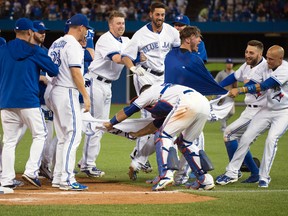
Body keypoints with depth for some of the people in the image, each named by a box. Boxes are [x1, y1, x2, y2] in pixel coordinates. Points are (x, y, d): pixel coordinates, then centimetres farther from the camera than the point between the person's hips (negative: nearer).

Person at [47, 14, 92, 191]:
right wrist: (86, 96, -17)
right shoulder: (73, 45, -12)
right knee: (74, 135, -9)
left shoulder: (55, 44, 16)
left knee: (63, 137, 14)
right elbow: (75, 72, -18)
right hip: (67, 93, -9)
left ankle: (58, 179, 15)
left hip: (54, 93, 9)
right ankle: (67, 180, -14)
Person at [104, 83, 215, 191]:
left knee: (165, 135, 2)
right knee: (185, 142, 20)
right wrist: (136, 134, 57)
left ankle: (165, 175, -16)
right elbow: (156, 125, 46)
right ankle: (205, 179, 13)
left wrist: (111, 123, 40)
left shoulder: (149, 91, 21)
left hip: (188, 103, -8)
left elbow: (128, 111, 26)